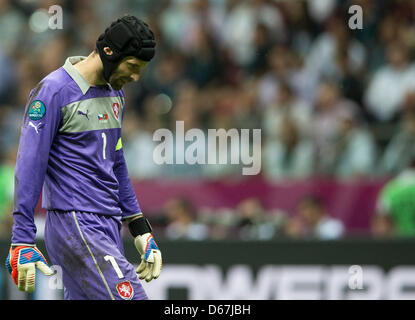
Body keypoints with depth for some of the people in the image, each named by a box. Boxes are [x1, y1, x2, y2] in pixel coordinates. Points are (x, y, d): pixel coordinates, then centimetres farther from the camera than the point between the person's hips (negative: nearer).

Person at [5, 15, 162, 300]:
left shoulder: (115, 92, 16)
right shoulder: (54, 91, -10)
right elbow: (30, 167, -12)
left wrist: (140, 230, 22)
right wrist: (22, 242, -16)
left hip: (108, 227, 8)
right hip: (75, 225, -8)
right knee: (130, 297, -17)